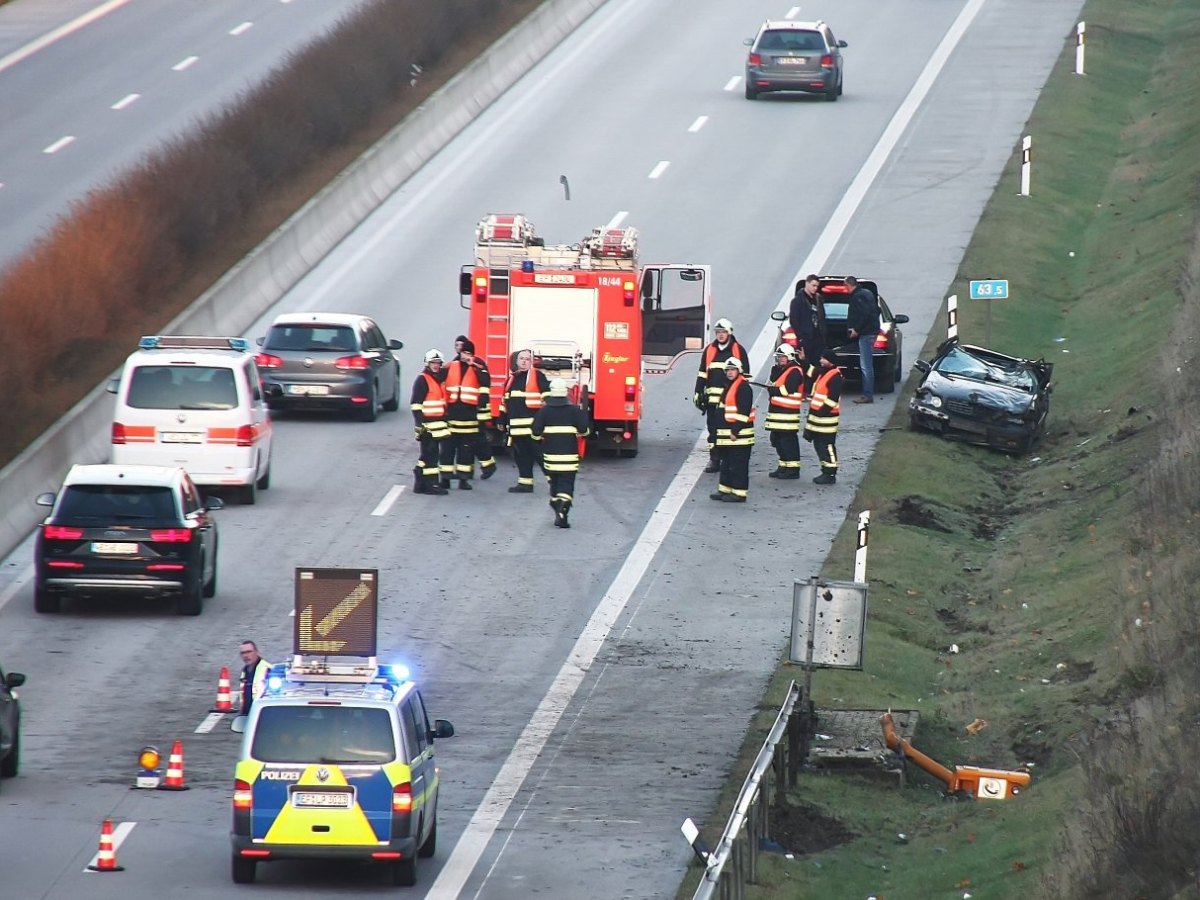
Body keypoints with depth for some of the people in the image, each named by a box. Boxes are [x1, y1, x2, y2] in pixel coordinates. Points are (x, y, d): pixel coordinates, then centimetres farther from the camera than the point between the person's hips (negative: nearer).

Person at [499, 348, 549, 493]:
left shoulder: (537, 376, -3)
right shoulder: (512, 379, 18)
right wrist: (502, 420, 23)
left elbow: (547, 396, -9)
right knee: (521, 454, 9)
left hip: (532, 424, -7)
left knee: (539, 453, -10)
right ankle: (525, 483, 15)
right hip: (516, 426, 7)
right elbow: (505, 401, 24)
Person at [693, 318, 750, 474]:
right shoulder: (709, 350, 12)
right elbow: (702, 374, 16)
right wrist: (698, 393, 10)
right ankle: (714, 460, 11)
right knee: (713, 429, 5)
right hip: (712, 397, 4)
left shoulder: (739, 350, 2)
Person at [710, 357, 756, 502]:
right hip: (727, 432, 10)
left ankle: (739, 493, -3)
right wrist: (721, 430, 22)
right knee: (726, 463, 16)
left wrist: (736, 431, -22)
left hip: (739, 433, -10)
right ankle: (725, 490, 23)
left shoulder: (743, 387, -14)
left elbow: (743, 411, -20)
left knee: (738, 465, -6)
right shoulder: (729, 387, 18)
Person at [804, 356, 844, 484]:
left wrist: (823, 411, -21)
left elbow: (833, 398, -21)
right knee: (819, 445, 13)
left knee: (827, 446, -6)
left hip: (826, 417, -10)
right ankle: (826, 472, 21)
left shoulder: (835, 376, -16)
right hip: (816, 415, 10)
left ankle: (830, 475, -3)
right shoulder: (822, 373, 15)